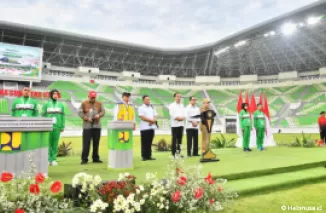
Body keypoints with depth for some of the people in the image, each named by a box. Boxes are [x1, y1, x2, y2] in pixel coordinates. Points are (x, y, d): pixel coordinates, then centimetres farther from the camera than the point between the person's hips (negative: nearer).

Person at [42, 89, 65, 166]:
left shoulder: (61, 105, 12)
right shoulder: (46, 104, 7)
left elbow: (62, 116, 9)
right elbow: (43, 116, 4)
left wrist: (62, 127, 3)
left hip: (57, 127, 1)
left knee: (55, 144, 3)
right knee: (48, 143, -1)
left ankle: (54, 159, 9)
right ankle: (48, 159, 4)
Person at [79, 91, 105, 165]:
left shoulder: (99, 104, 11)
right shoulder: (84, 104, 3)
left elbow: (103, 111, 7)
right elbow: (80, 113, -2)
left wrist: (99, 115, -13)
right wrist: (86, 118, -15)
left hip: (97, 126, 3)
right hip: (87, 126, -3)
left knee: (96, 143, 7)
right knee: (86, 143, -4)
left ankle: (96, 158, 17)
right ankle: (84, 159, 4)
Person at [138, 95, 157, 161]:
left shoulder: (152, 107, 17)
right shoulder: (141, 108, -1)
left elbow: (155, 116, 11)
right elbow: (142, 117, -12)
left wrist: (152, 121, -9)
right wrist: (151, 120, -10)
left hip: (152, 127, 5)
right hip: (145, 128, -5)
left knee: (150, 142, 8)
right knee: (145, 143, -2)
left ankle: (149, 156, 14)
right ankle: (144, 156, 4)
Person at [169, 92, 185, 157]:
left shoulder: (182, 105, 16)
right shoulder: (172, 105, -1)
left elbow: (184, 113, 9)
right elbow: (172, 115, -11)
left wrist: (182, 118, -9)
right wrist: (177, 118, -14)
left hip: (181, 124, 5)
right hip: (175, 124, -5)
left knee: (180, 139, 8)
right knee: (174, 139, -4)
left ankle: (179, 152, 15)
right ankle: (174, 153, 0)